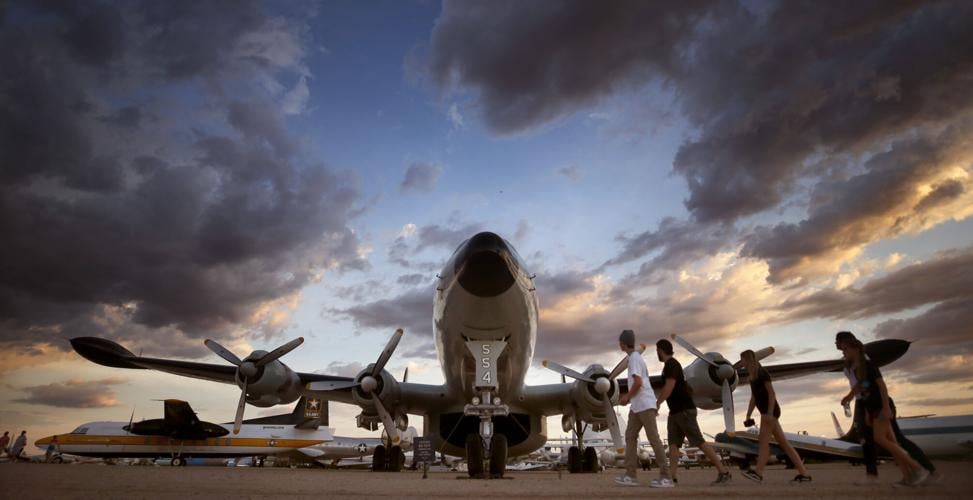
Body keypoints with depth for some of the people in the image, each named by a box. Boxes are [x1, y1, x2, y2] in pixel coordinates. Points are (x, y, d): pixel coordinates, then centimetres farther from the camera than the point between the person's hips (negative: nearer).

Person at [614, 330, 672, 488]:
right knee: (630, 436, 4)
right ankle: (630, 475, 2)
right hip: (637, 406, 10)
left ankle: (665, 476, -2)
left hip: (645, 405, -10)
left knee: (653, 438, -6)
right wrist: (629, 397, 20)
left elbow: (638, 382, -21)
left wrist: (627, 397, -7)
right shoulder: (636, 357, 19)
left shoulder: (634, 358, -11)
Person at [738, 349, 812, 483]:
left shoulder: (763, 372, -10)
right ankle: (804, 474, 8)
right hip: (766, 412, 9)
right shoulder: (753, 376, 16)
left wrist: (769, 413, -23)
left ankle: (758, 472, -18)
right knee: (783, 443, 6)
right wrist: (748, 416, 15)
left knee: (764, 440, -14)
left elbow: (772, 393, -16)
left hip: (771, 410, -9)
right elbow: (753, 398, 18)